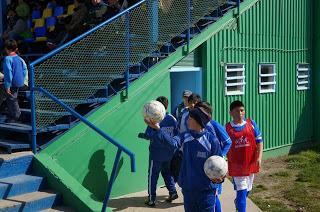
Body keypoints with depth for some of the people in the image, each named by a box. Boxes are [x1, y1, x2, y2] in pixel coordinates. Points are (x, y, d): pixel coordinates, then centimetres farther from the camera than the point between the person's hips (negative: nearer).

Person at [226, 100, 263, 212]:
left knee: (247, 190, 21)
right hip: (236, 165, -3)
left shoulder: (251, 124, -1)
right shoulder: (227, 128, -6)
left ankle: (238, 202, 49)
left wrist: (259, 157, -9)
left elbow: (259, 141, 2)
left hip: (251, 164, 4)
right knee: (242, 191, -7)